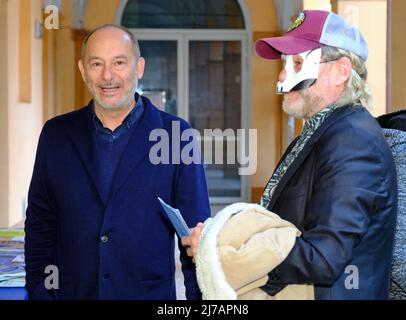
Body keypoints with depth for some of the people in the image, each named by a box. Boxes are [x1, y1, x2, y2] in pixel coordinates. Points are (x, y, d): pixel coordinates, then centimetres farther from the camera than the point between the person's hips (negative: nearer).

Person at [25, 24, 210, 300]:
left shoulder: (176, 136, -6)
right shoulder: (56, 135, 2)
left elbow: (196, 232, -4)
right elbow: (40, 225, 7)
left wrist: (197, 296, -6)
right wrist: (39, 292, 1)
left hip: (151, 294, -2)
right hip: (72, 291, 2)